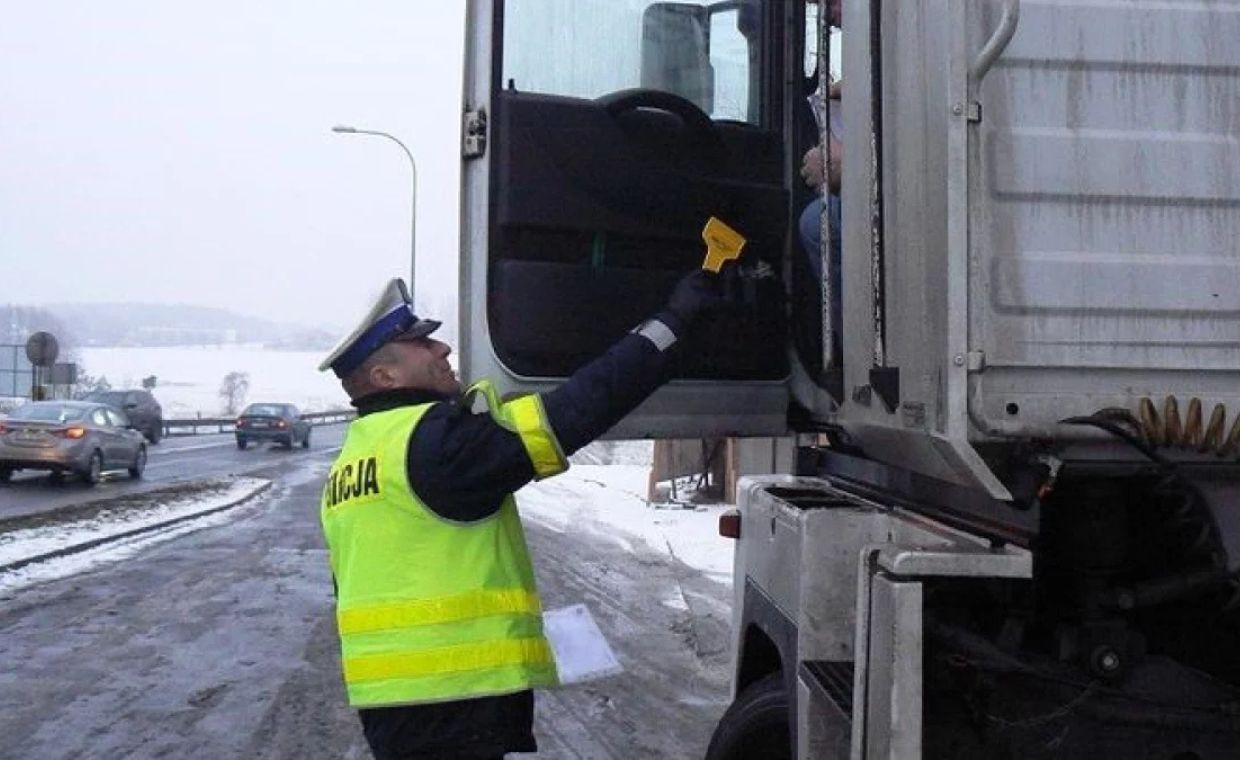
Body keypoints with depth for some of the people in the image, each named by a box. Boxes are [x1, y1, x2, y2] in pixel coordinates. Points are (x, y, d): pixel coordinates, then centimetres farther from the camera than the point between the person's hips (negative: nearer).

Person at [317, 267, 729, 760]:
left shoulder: (351, 464, 15)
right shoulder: (432, 440, -15)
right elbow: (566, 417, -22)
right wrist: (671, 321, -18)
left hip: (390, 692, 10)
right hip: (447, 698, -10)